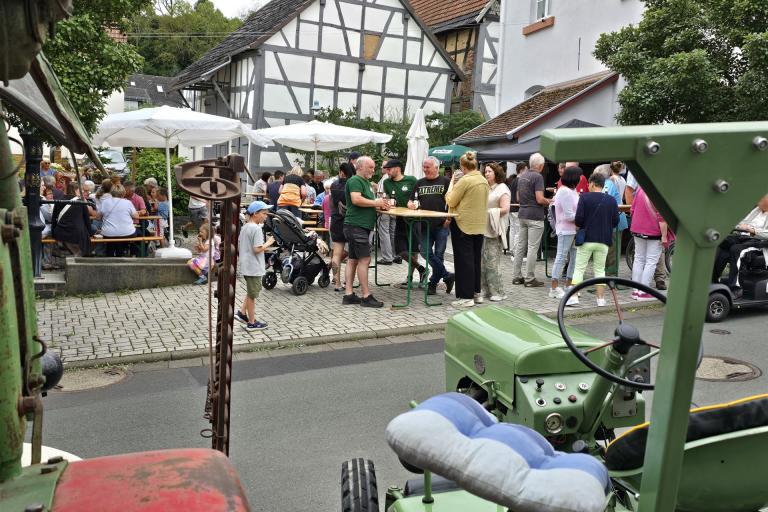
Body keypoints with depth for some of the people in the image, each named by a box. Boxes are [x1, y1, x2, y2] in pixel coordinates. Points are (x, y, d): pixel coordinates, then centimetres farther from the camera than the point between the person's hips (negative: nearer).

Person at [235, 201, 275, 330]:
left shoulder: (244, 227, 9)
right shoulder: (256, 229, -19)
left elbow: (238, 247, 14)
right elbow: (257, 249, -24)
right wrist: (268, 243, -10)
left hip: (245, 265, 9)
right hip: (254, 267, -9)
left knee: (251, 292, 24)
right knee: (252, 294, 3)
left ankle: (242, 313, 20)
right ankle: (252, 323, 13)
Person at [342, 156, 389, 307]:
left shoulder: (366, 182, 23)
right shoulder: (355, 180, -10)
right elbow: (356, 199, -24)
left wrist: (380, 205, 9)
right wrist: (375, 202, -14)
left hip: (361, 226, 11)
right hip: (356, 225, -11)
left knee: (353, 259, 9)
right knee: (364, 259, -11)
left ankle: (348, 294, 13)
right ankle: (366, 296, -9)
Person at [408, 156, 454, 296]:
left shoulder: (445, 182, 1)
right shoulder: (420, 183, 14)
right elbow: (411, 199, 18)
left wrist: (449, 218, -11)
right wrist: (410, 203, -6)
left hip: (441, 225, -4)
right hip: (425, 224, 4)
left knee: (439, 254, 1)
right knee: (426, 253, -6)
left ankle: (433, 283, 14)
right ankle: (447, 275, 5)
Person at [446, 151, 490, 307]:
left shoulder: (464, 180, -16)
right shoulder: (484, 180, 7)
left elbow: (450, 201, -10)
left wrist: (452, 183, 2)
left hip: (463, 225, -7)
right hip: (480, 225, 7)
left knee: (464, 260, -1)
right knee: (476, 259, 15)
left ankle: (466, 297, 1)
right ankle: (476, 293, 23)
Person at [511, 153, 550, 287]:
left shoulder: (521, 176, 12)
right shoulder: (538, 177, -13)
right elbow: (540, 199, -18)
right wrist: (548, 202, 0)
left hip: (522, 214, 8)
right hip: (535, 216, -8)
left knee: (520, 246, 10)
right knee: (532, 248, -3)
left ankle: (516, 276, 14)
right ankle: (529, 279, 0)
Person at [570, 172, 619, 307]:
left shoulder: (585, 197, -7)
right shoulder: (611, 200, 3)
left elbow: (579, 218, -14)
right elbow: (616, 221, 4)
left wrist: (580, 226, 7)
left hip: (586, 239, -3)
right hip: (604, 240, 3)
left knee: (579, 268, 3)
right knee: (600, 270, 12)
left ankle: (573, 297, -3)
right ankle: (601, 298, 10)